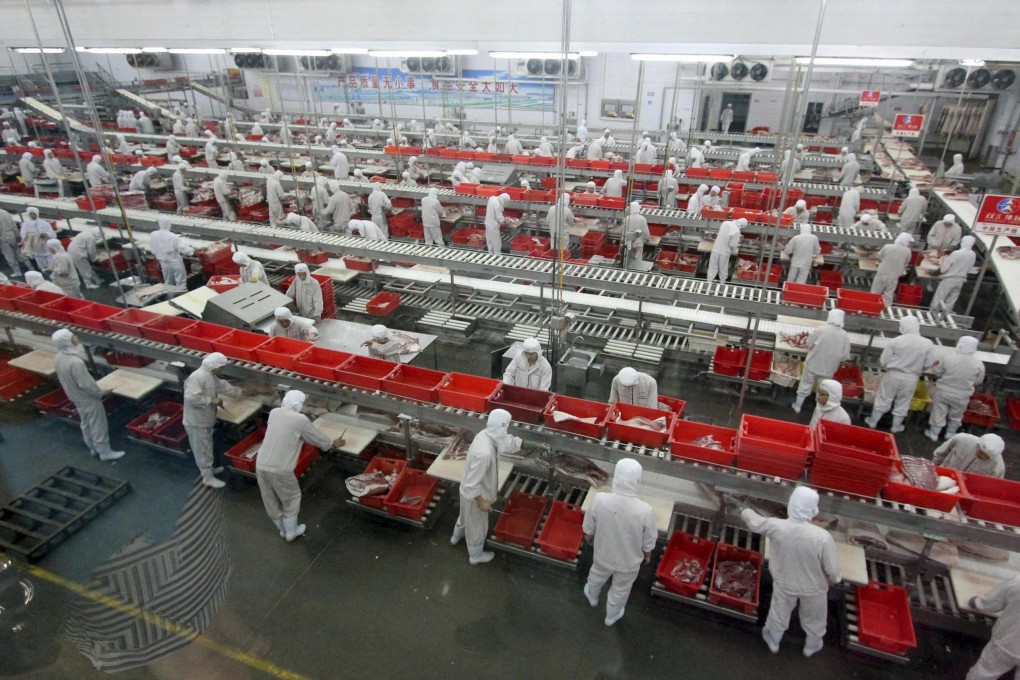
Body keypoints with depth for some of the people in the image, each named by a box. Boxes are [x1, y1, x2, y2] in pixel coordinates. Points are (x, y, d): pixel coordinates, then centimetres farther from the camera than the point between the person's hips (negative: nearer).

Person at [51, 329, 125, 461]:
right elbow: (86, 384, -28)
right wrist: (101, 393, -11)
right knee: (98, 426, 6)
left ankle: (93, 448, 39)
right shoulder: (75, 362, -34)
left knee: (86, 424, 24)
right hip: (88, 399, -9)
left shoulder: (58, 357, -5)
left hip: (76, 397, 9)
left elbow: (67, 378, 8)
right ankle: (105, 452, 19)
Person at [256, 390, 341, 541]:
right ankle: (291, 532, 32)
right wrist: (333, 444, 21)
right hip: (280, 469, -6)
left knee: (270, 500, 21)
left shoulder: (274, 413, 4)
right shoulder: (300, 420, -12)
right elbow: (317, 436, 2)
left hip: (261, 465, 6)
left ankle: (283, 530, 41)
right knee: (291, 498, 19)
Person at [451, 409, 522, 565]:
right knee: (477, 525, 20)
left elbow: (508, 443, 7)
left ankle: (456, 537, 63)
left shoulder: (486, 435, -14)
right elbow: (473, 483, -32)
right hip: (475, 494, -8)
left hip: (468, 490, 8)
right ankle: (476, 555, 45)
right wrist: (481, 502, -20)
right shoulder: (484, 453, -41)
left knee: (466, 516, 35)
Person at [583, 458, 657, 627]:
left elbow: (588, 529, -11)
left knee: (597, 576, 35)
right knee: (620, 590, 29)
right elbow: (648, 543, -16)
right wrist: (647, 556, 6)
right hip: (629, 561, -1)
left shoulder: (600, 500, -30)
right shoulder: (645, 511, -34)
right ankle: (611, 616, 55)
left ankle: (592, 597, 64)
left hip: (603, 554, 2)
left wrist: (589, 539, 11)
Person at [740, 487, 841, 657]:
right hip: (813, 587, -1)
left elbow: (754, 522, -7)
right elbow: (832, 570, -22)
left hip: (784, 583, 1)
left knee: (779, 613, 28)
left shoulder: (776, 526, -29)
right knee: (813, 618, 30)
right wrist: (835, 579, 3)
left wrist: (745, 511, 16)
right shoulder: (822, 537, -35)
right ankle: (811, 646, 56)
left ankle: (773, 642, 53)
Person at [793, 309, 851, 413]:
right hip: (828, 369, 1)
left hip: (812, 365, 0)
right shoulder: (845, 336, -14)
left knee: (805, 386, 17)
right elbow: (845, 356, -10)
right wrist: (835, 357, 10)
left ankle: (797, 406, 30)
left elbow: (808, 344, -6)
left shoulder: (819, 330, -17)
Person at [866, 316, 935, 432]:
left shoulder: (896, 341, -15)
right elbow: (928, 364, -5)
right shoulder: (927, 343, -12)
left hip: (893, 375, -1)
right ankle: (895, 427, 31)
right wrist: (916, 367, 14)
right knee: (902, 404, 18)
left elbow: (883, 361, -10)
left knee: (883, 400, 14)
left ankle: (872, 423, 27)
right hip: (911, 378, 1)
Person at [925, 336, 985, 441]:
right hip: (961, 396, 1)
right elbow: (978, 382, 0)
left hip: (943, 392, -1)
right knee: (956, 416, 24)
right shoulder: (979, 364, -13)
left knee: (938, 414, 15)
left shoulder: (948, 358, -17)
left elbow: (937, 373, -4)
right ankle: (950, 433, 39)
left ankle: (934, 434, 27)